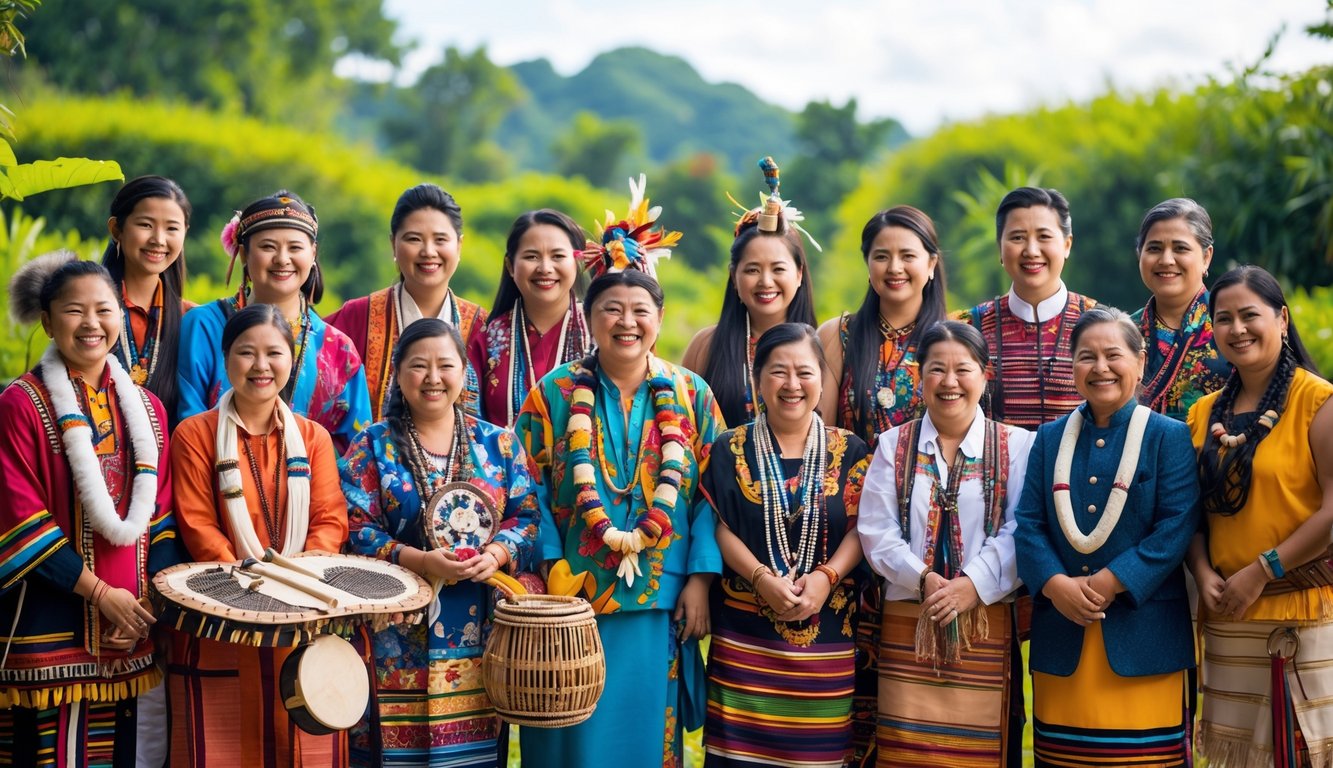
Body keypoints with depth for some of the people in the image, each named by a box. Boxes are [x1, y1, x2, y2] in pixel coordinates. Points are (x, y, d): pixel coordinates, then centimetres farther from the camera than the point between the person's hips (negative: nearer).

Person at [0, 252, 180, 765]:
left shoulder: (145, 407, 12)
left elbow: (161, 512, 11)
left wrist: (154, 597, -3)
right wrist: (99, 593, -11)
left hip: (129, 622, 5)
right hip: (50, 624, -5)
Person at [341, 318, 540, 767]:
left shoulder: (498, 443, 10)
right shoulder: (372, 446, 3)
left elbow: (525, 515, 7)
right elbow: (356, 528, -4)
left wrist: (496, 554, -14)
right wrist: (419, 560, -18)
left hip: (478, 632, 2)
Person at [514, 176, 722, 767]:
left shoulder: (690, 396, 5)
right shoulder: (554, 393, 2)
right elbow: (532, 491, -1)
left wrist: (699, 579, -6)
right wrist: (549, 574, -10)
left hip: (660, 608, 1)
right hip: (572, 602, -1)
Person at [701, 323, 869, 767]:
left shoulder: (849, 452, 7)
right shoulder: (729, 450, 5)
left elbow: (860, 527, 2)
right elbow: (719, 527, -1)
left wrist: (826, 576, -14)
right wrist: (762, 577, -15)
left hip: (828, 638, 1)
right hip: (745, 638, -1)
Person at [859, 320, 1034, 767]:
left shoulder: (1017, 446, 4)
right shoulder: (893, 446, 10)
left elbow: (1018, 533, -6)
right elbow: (876, 532, 1)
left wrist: (974, 584, -18)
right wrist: (924, 579, -14)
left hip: (988, 626, -1)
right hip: (908, 626, 1)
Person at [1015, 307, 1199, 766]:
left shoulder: (1169, 437, 2)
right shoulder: (1049, 438, 14)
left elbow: (1177, 527, -8)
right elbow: (1028, 524, 6)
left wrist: (1109, 583, -16)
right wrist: (1057, 585, -11)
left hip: (1142, 637, -3)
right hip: (1060, 639, 3)